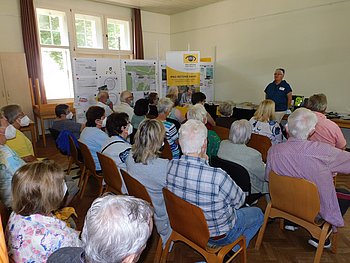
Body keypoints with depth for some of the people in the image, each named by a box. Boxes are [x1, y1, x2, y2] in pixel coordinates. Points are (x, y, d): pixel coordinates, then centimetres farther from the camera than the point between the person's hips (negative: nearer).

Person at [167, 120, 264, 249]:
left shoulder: (170, 166, -22)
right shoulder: (217, 176, -40)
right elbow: (239, 200, -17)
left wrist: (202, 162, -10)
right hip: (217, 235, -5)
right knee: (258, 214, 21)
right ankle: (234, 250, 29)